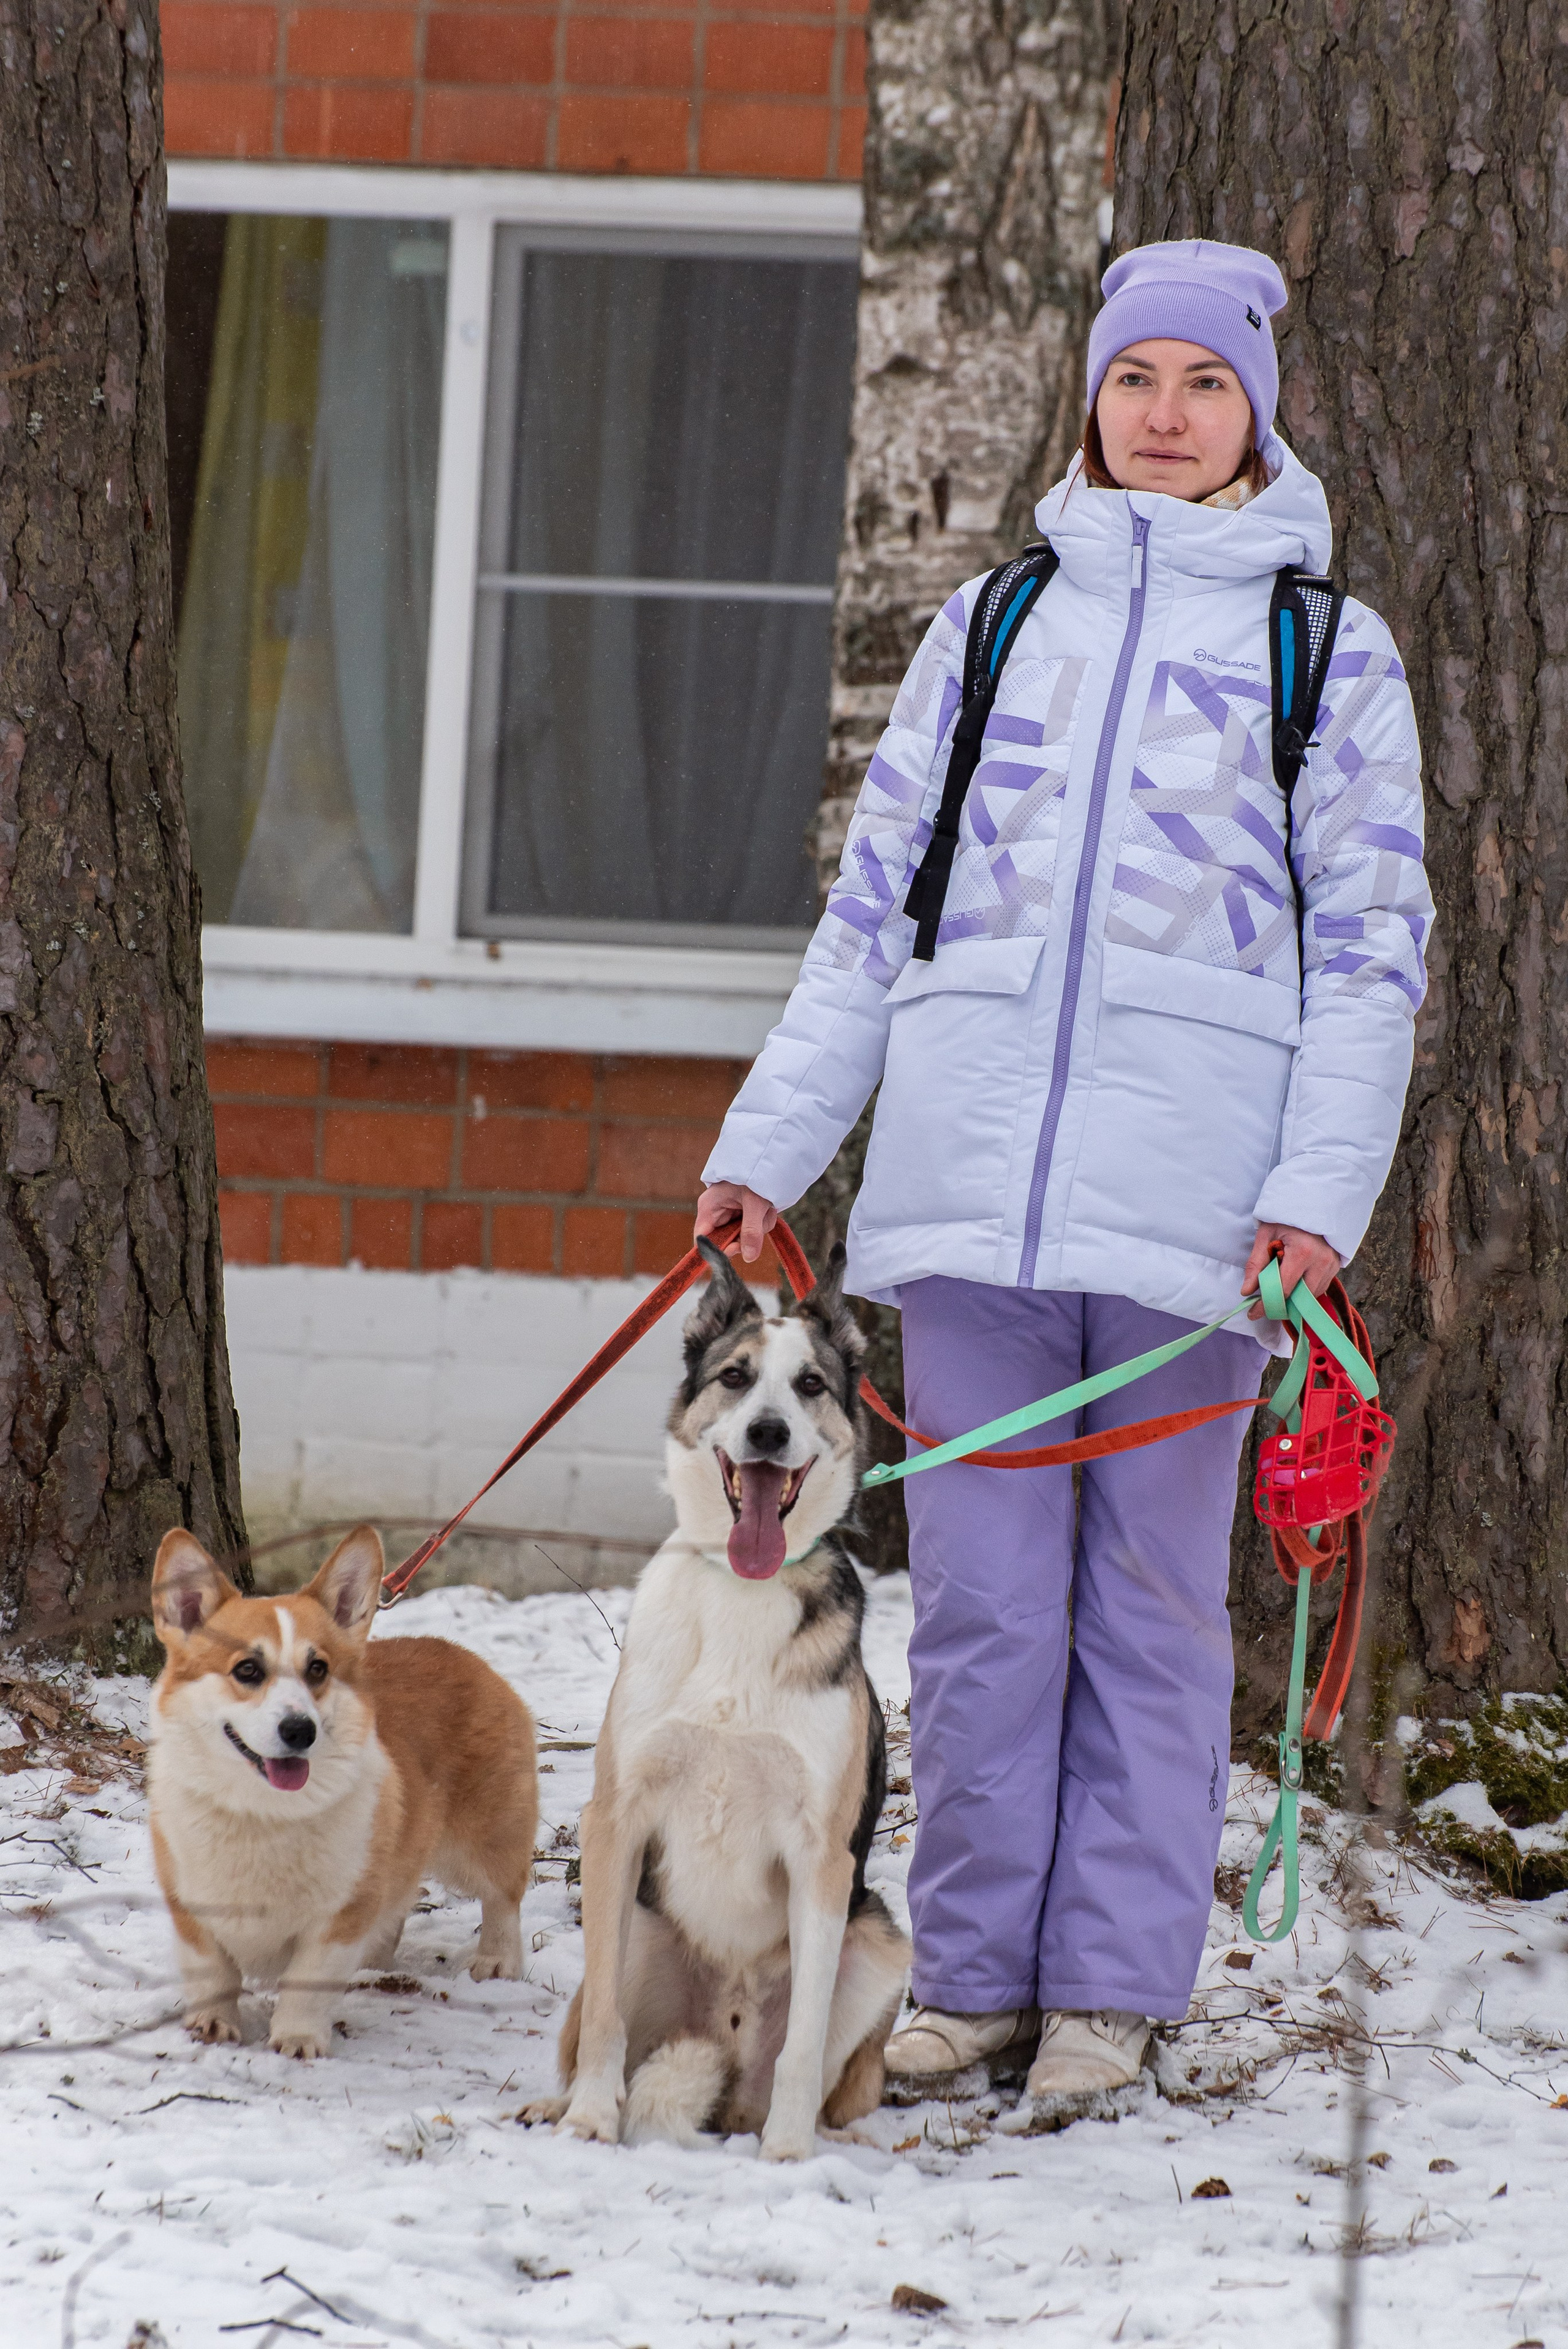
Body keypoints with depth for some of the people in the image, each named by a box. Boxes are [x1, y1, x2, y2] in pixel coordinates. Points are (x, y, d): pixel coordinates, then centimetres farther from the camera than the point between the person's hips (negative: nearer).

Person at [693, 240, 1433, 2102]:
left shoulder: (1330, 652, 8)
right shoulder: (989, 622, 16)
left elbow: (1371, 942, 3)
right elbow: (870, 907, 17)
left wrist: (1321, 1188, -10)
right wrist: (769, 1148, 10)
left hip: (1190, 1185, -2)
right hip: (973, 1173, 2)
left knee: (1153, 1597, 2)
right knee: (979, 1595, 2)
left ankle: (1112, 1983, 10)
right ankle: (975, 1971, 12)